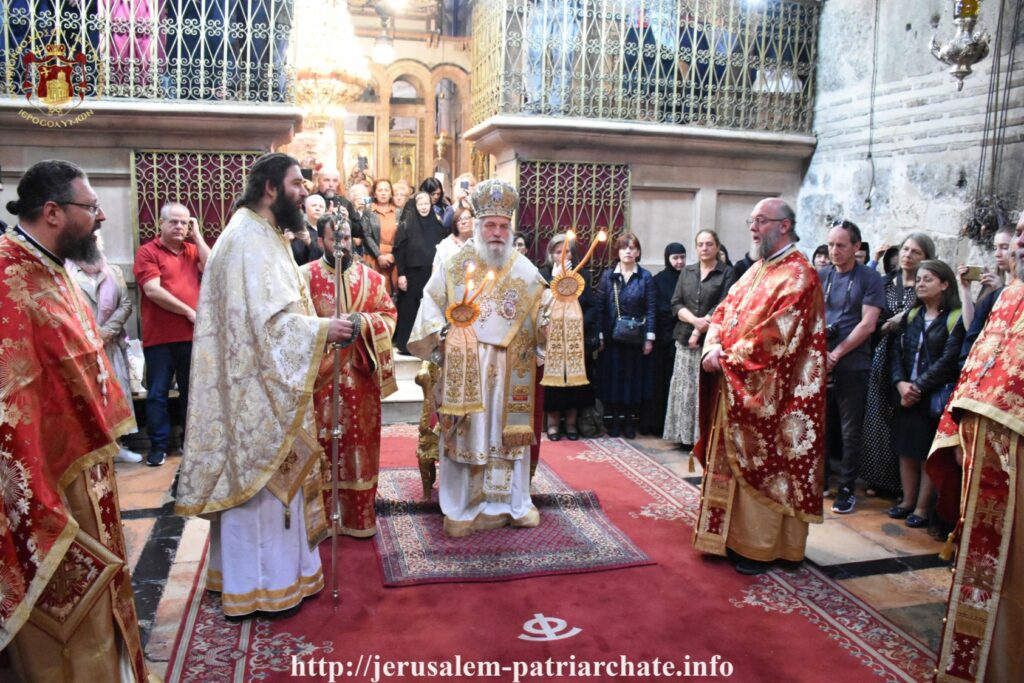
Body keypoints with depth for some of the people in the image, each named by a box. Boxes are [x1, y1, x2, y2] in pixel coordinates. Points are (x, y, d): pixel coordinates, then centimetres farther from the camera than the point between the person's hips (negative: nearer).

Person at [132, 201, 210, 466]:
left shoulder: (193, 249, 13)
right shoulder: (147, 251, -2)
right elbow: (153, 290, -13)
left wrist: (198, 237, -2)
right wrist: (189, 312, -12)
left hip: (192, 335, 4)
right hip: (159, 337, -4)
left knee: (191, 392, 12)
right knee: (157, 394, 3)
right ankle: (158, 445, 12)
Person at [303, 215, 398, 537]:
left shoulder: (371, 277, 7)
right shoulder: (306, 276, -1)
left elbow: (390, 315, 7)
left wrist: (363, 322, -12)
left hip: (361, 374, 3)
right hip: (320, 373, -2)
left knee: (360, 441, 9)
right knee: (322, 442, 3)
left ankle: (359, 516, 21)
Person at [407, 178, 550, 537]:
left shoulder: (525, 271, 8)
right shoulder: (455, 266, 3)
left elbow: (542, 312, 8)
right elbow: (432, 306, 3)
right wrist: (441, 335, -12)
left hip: (511, 372, 2)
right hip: (466, 370, -2)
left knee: (511, 433, 9)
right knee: (465, 434, 2)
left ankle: (513, 502, 24)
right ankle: (462, 508, 13)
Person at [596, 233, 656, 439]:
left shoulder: (645, 277, 1)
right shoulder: (608, 275, 3)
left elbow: (651, 308, 0)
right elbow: (600, 306, 2)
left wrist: (650, 337, -6)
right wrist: (599, 336, -4)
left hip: (636, 337, 0)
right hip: (613, 336, 1)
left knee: (634, 377, 5)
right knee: (613, 377, 4)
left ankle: (630, 421, 15)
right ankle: (615, 420, 14)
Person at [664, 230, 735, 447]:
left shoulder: (727, 273, 2)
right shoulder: (687, 272, 14)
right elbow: (676, 303, 6)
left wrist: (699, 331, -14)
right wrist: (694, 320, -12)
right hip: (684, 339, 4)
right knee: (684, 388, 5)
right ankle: (686, 435, 13)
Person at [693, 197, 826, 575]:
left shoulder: (798, 275, -13)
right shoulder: (755, 272, 15)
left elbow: (775, 336, -22)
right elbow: (723, 312, 12)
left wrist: (728, 358, -17)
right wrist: (714, 348, -7)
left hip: (766, 394, -8)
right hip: (734, 388, 8)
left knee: (760, 468, 2)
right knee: (732, 463, 13)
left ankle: (759, 547, 14)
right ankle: (733, 533, 25)